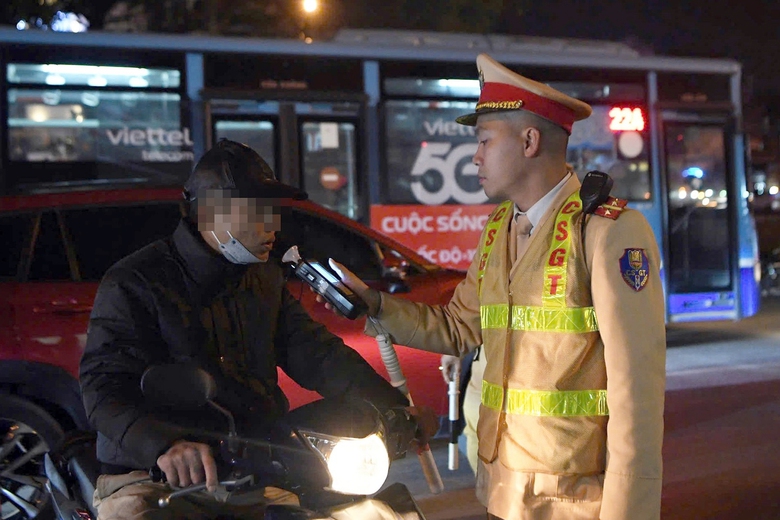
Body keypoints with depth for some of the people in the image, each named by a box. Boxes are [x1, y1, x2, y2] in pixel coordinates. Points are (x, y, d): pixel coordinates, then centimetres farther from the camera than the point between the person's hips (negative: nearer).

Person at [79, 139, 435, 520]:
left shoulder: (265, 279, 16)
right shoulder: (134, 284, -7)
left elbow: (316, 353, 11)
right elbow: (105, 390, -18)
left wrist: (392, 407, -3)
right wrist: (166, 444, -39)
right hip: (153, 479, -5)